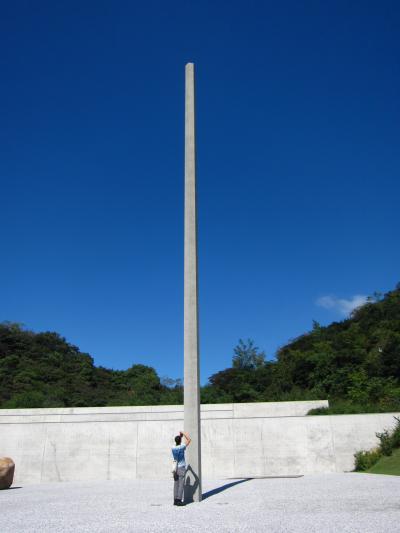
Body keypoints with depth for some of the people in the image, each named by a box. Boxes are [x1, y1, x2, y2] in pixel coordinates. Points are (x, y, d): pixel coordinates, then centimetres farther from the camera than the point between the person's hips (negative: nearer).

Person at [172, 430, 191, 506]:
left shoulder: (173, 448, 0)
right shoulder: (182, 447, -15)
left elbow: (177, 443, 24)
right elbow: (189, 440, -8)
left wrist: (180, 435, 21)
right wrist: (183, 433, 0)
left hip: (175, 468, 6)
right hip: (181, 468, -5)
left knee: (176, 485, 8)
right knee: (181, 485, -2)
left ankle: (175, 500, 10)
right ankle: (179, 500, -4)